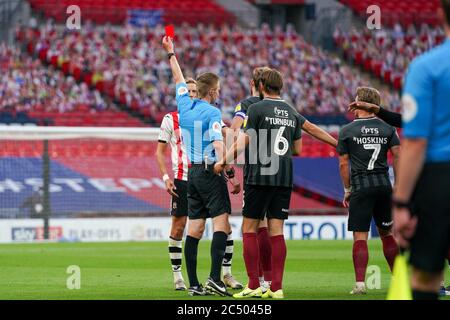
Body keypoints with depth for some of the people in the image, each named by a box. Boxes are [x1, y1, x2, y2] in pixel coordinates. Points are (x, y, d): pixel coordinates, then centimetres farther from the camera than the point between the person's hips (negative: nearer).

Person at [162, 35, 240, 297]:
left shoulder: (185, 106, 10)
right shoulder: (212, 113, -10)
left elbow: (180, 80, 27)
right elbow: (218, 145, -18)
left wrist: (171, 54, 41)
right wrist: (231, 175, -19)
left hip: (192, 173, 7)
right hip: (210, 171, -7)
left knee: (195, 228, 6)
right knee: (221, 223, -9)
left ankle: (194, 284, 4)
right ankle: (215, 278, -22)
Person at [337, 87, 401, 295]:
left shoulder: (347, 131, 0)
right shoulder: (387, 128, 8)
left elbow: (343, 164, 1)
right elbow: (398, 157, 2)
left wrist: (347, 190, 9)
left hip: (361, 187, -3)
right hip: (383, 184, 3)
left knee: (360, 236, -5)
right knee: (387, 234, 15)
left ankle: (360, 283, -14)